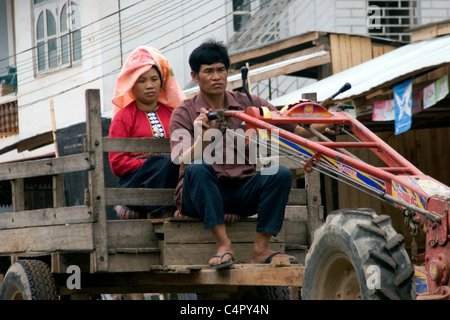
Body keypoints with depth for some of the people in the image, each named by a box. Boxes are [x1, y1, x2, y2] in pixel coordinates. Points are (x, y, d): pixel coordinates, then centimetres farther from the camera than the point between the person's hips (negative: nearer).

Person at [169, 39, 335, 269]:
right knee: (199, 168, -34)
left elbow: (294, 130, 1)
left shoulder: (247, 104, 8)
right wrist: (203, 136, -33)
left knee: (280, 173, -23)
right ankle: (223, 245, -35)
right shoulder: (184, 113, 1)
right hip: (201, 195, -3)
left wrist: (326, 124, -18)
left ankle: (260, 249, -24)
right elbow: (184, 162, -14)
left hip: (241, 193, 3)